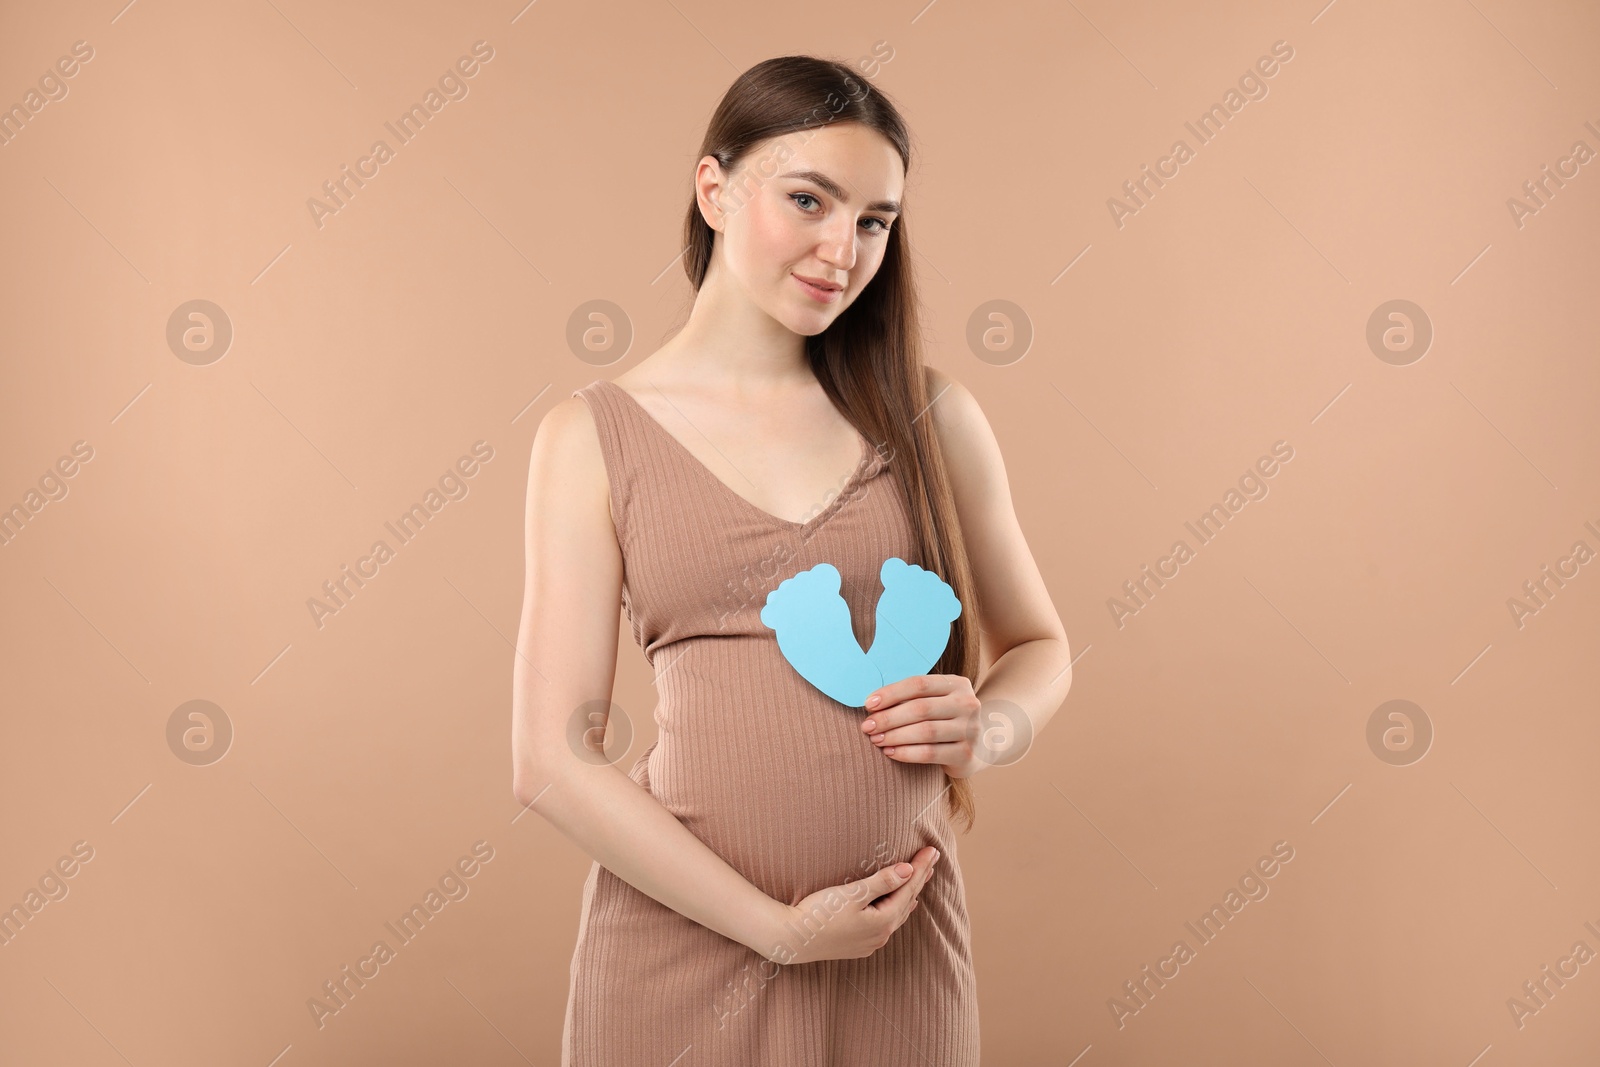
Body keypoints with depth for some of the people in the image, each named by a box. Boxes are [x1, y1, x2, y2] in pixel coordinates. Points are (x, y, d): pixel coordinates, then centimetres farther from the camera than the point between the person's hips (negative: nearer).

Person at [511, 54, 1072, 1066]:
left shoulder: (930, 414, 1)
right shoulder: (594, 437, -3)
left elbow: (1039, 646, 13)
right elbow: (555, 760, -7)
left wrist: (984, 731, -9)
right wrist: (776, 926, -11)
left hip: (903, 943, 2)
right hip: (682, 939, -1)